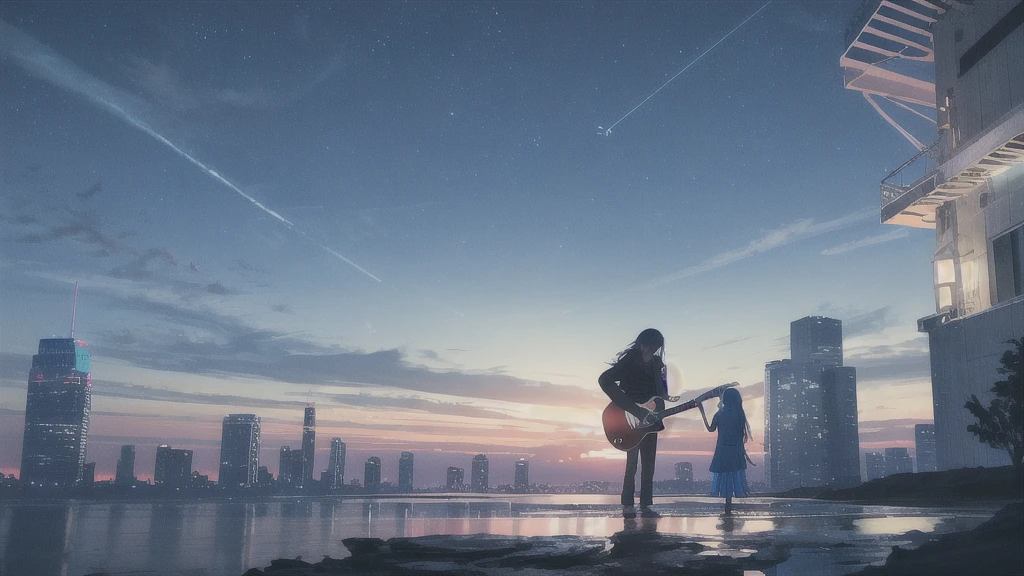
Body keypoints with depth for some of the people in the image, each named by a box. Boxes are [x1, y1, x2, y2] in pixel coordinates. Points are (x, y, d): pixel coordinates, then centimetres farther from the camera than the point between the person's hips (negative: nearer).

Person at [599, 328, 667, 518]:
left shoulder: (656, 363, 6)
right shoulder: (629, 361, -13)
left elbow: (661, 390, 14)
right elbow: (604, 380, -26)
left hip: (650, 420, 6)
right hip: (631, 421, -6)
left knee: (648, 465, 6)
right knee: (632, 462, -5)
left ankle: (646, 506, 11)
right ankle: (627, 505, 1)